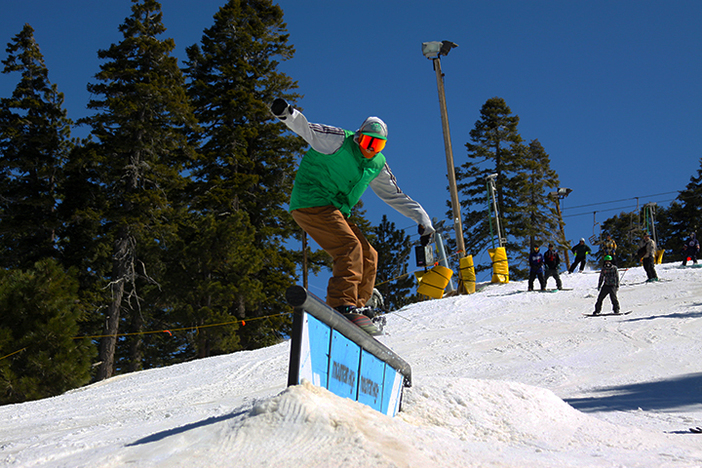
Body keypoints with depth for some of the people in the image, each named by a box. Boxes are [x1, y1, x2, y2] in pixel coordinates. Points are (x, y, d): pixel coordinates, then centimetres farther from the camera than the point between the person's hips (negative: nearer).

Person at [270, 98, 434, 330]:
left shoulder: (378, 165, 13)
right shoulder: (339, 141, -8)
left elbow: (396, 196, 21)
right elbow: (307, 130, -17)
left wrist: (422, 218, 17)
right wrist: (288, 114, -37)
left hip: (336, 212, 9)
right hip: (312, 204, -9)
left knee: (368, 256, 4)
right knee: (350, 246, -25)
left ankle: (358, 304, 6)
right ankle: (342, 304, -33)